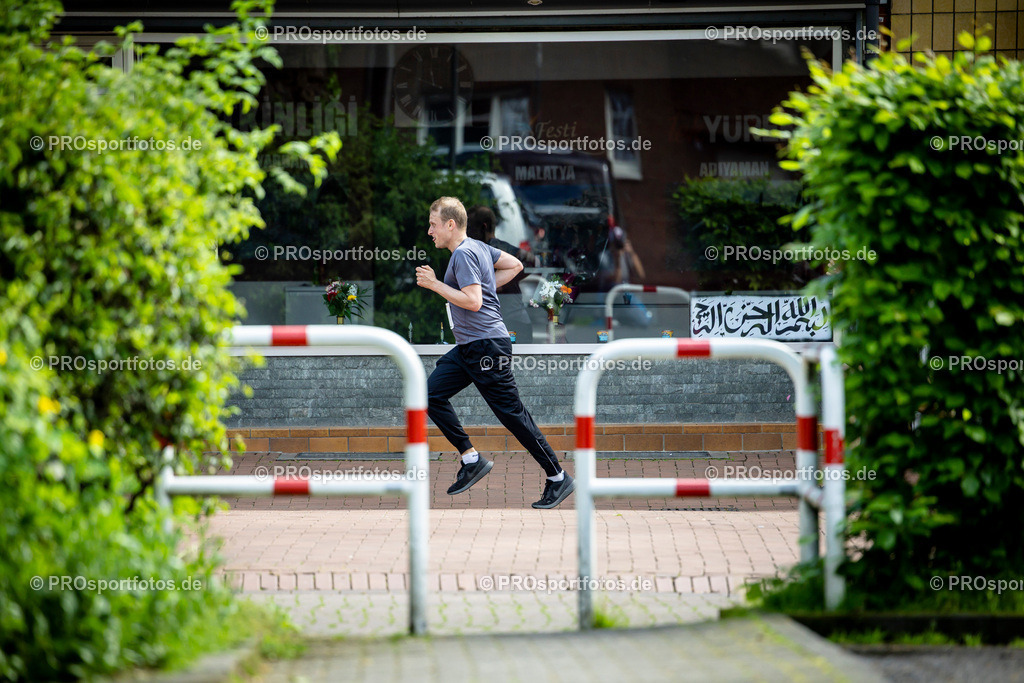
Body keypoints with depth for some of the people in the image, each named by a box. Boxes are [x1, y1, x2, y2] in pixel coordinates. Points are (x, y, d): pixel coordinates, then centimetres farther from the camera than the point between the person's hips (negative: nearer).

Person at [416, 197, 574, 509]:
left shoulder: (464, 254, -16)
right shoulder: (478, 246, 14)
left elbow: (473, 302, -25)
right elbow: (515, 265, 23)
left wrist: (434, 284, -18)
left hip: (486, 345, -10)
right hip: (468, 347, 10)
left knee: (512, 413, -6)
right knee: (432, 394, 4)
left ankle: (558, 477, 0)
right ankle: (472, 459, 7)